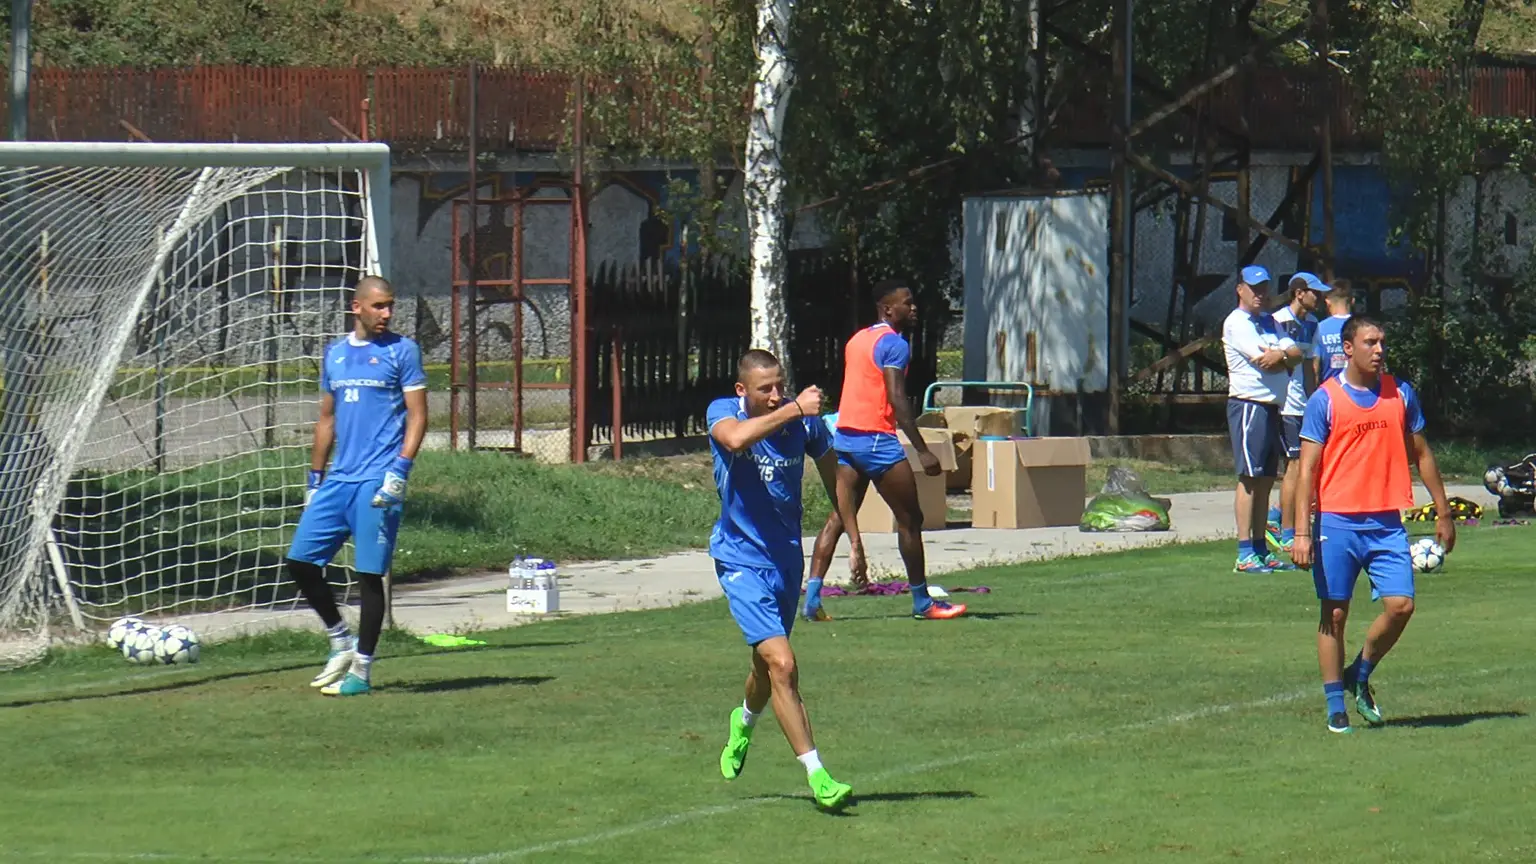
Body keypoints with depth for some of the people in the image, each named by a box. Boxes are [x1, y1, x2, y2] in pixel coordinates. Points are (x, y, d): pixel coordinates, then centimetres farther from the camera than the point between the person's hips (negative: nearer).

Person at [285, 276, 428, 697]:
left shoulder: (402, 351, -1)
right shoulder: (335, 354, 15)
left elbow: (417, 415, -4)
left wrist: (400, 471, -15)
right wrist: (315, 478, 19)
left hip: (377, 481, -6)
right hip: (338, 480, 6)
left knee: (370, 574, -5)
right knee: (300, 560, 1)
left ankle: (361, 668, 3)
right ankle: (341, 642, 17)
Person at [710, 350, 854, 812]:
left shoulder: (805, 423, -7)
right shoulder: (723, 412, -15)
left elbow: (833, 475, 11)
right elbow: (736, 439, -40)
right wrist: (793, 411, -40)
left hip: (787, 557, 4)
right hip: (742, 561, -4)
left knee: (768, 664, 21)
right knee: (782, 664, -17)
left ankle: (743, 724, 55)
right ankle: (817, 777, -16)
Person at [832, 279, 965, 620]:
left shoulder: (857, 340, 17)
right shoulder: (894, 344, -10)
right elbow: (897, 400, -19)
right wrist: (922, 451, -21)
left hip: (844, 435, 8)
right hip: (876, 438, -8)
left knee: (842, 517, 7)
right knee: (910, 518, 2)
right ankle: (922, 602, 7)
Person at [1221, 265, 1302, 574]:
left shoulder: (1269, 322, 18)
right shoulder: (1236, 323, -7)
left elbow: (1296, 354, 7)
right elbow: (1263, 361, -17)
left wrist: (1282, 355, -13)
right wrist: (1284, 356, 0)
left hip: (1271, 407, 8)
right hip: (1248, 405, -8)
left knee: (1266, 480, 10)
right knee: (1250, 478, -11)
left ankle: (1261, 549, 14)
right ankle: (1245, 555, -12)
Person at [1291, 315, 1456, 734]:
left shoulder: (1401, 394, 7)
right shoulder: (1325, 400, -3)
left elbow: (1421, 454, 17)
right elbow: (1308, 468, -4)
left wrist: (1443, 512, 16)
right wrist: (1302, 532, -10)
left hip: (1387, 522, 3)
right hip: (1337, 522, -3)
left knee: (1401, 605, -8)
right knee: (1334, 612, 1)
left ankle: (1360, 675, 16)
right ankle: (1336, 708, 11)